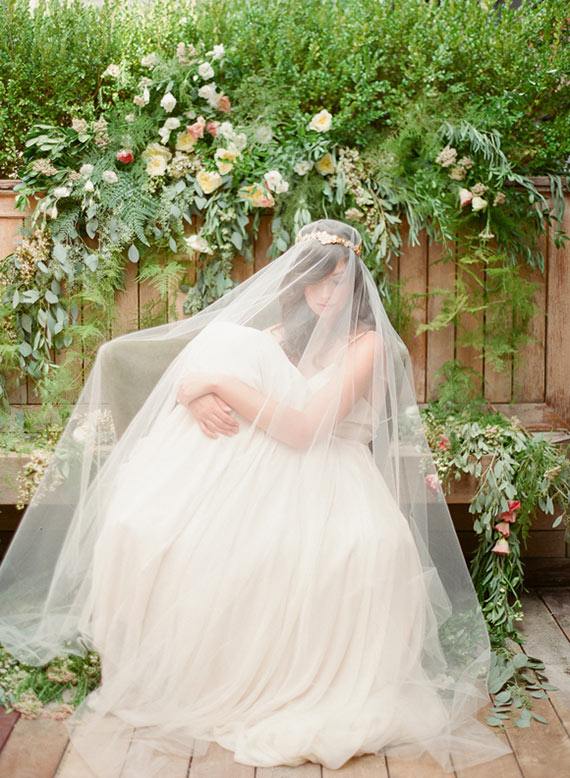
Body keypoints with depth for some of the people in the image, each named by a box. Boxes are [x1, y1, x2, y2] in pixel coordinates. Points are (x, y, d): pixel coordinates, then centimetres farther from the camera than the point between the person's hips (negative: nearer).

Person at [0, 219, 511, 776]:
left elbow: (306, 428, -16)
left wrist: (222, 383, -15)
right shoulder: (276, 335, 17)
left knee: (368, 546, -40)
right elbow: (200, 354, 15)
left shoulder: (367, 343, -3)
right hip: (263, 479, 4)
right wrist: (195, 393, -10)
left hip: (332, 482, -3)